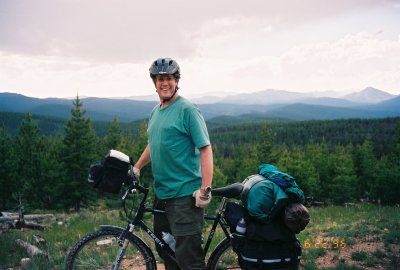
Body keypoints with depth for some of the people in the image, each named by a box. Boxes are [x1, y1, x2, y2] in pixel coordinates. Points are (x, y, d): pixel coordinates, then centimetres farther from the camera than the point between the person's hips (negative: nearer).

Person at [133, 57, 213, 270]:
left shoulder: (187, 110, -10)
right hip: (161, 194, 8)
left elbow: (205, 149, -15)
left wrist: (205, 190, -21)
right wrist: (136, 168, 21)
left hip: (185, 195, -8)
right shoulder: (155, 111, 13)